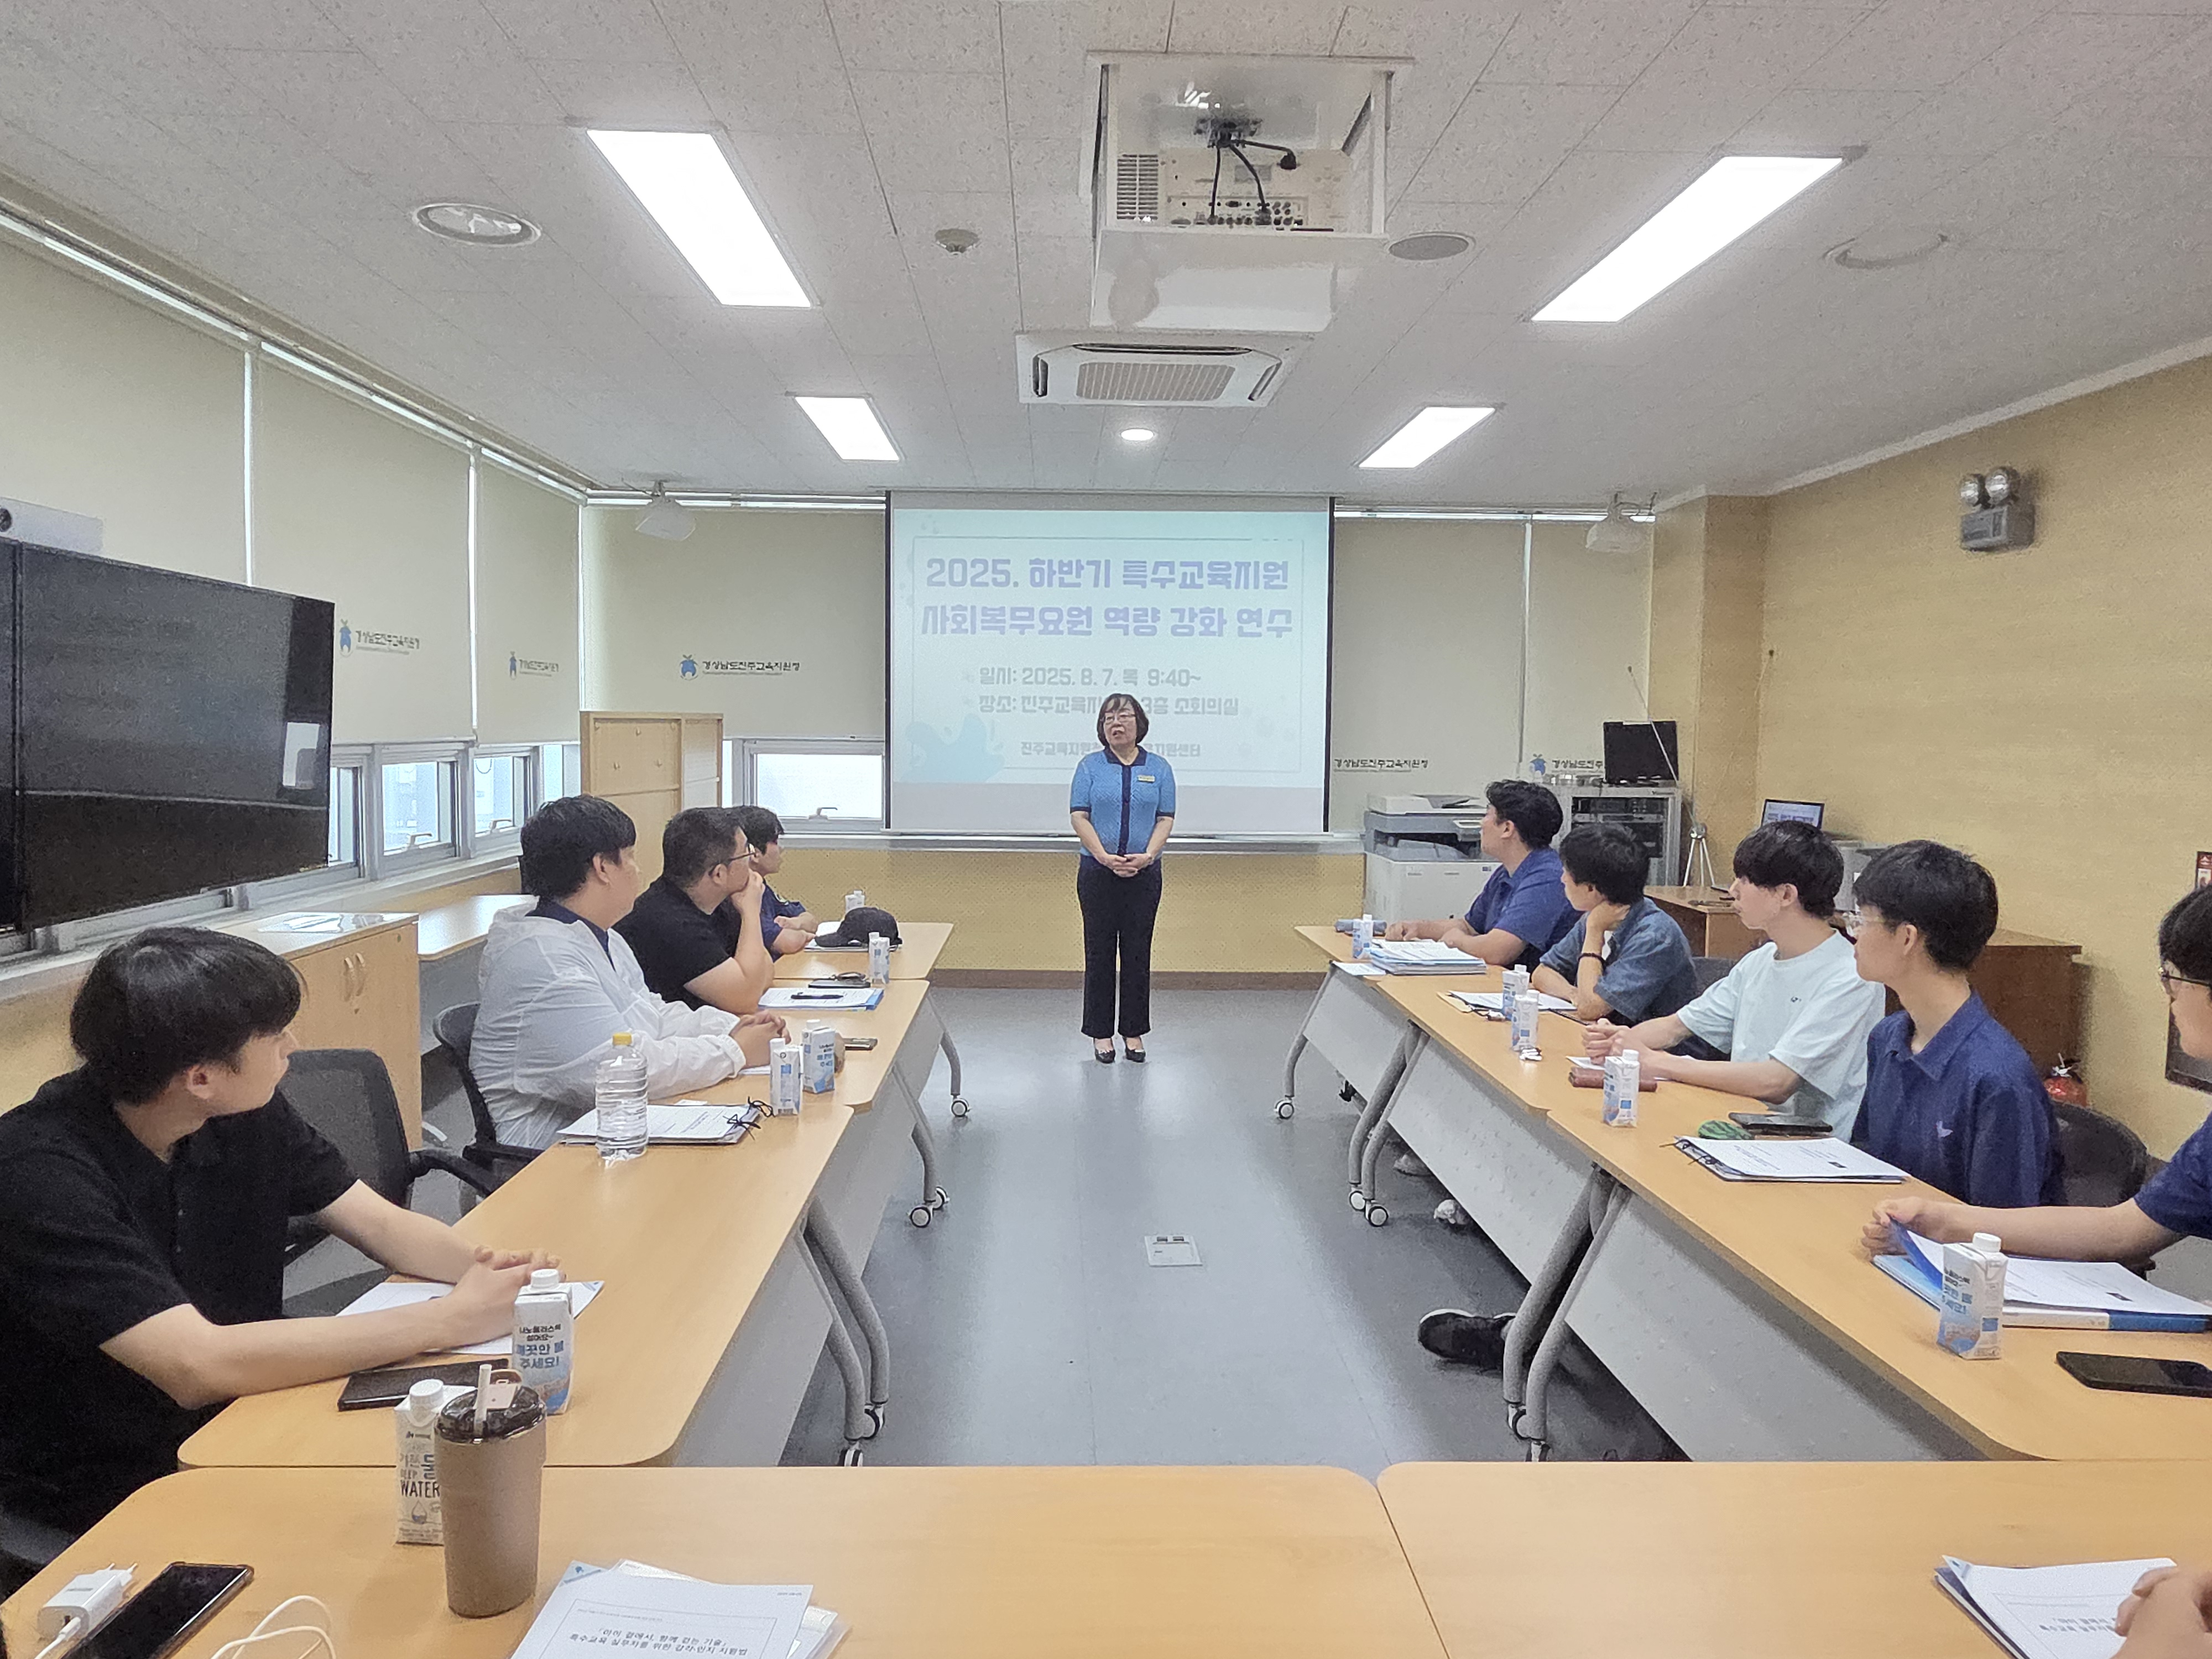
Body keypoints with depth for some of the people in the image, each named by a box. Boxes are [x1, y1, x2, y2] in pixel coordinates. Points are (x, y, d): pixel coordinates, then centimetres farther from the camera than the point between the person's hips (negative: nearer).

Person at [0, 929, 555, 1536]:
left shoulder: (247, 1115, -4)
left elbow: (384, 1226, 2)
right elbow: (201, 1367, -33)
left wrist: (485, 1265, -20)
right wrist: (452, 1319, -32)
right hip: (96, 1496, -6)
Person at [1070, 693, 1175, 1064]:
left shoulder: (1159, 769, 6)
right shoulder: (1090, 766, 3)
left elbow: (1166, 819, 2)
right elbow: (1079, 816, -4)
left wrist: (1147, 856, -15)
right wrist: (1104, 856, -16)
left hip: (1144, 875, 1)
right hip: (1097, 874, -1)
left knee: (1138, 953, 5)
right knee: (1099, 953, 3)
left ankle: (1134, 1032, 16)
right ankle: (1100, 1033, 12)